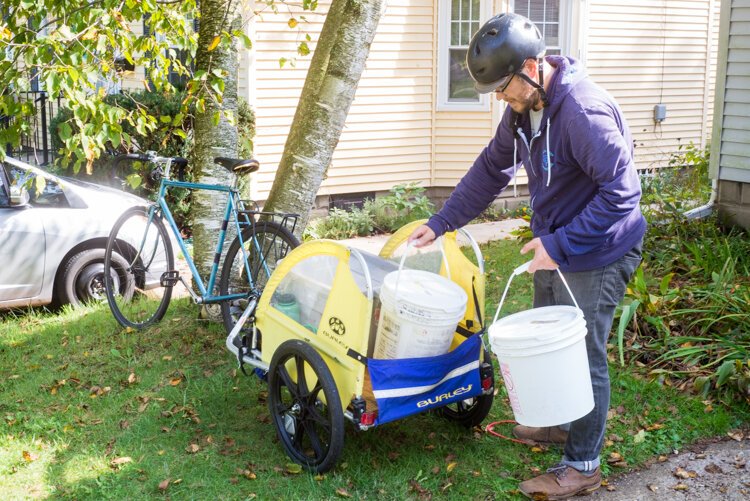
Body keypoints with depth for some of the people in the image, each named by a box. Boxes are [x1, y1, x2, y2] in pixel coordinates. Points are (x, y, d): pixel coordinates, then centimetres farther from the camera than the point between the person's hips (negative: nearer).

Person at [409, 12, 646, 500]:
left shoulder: (585, 110, -29)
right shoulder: (525, 107, 0)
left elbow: (621, 192, -29)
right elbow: (492, 170, 11)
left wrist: (561, 244, -29)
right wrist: (441, 223, 9)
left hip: (596, 254, -9)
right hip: (554, 247, 9)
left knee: (584, 356, 1)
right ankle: (559, 423, 44)